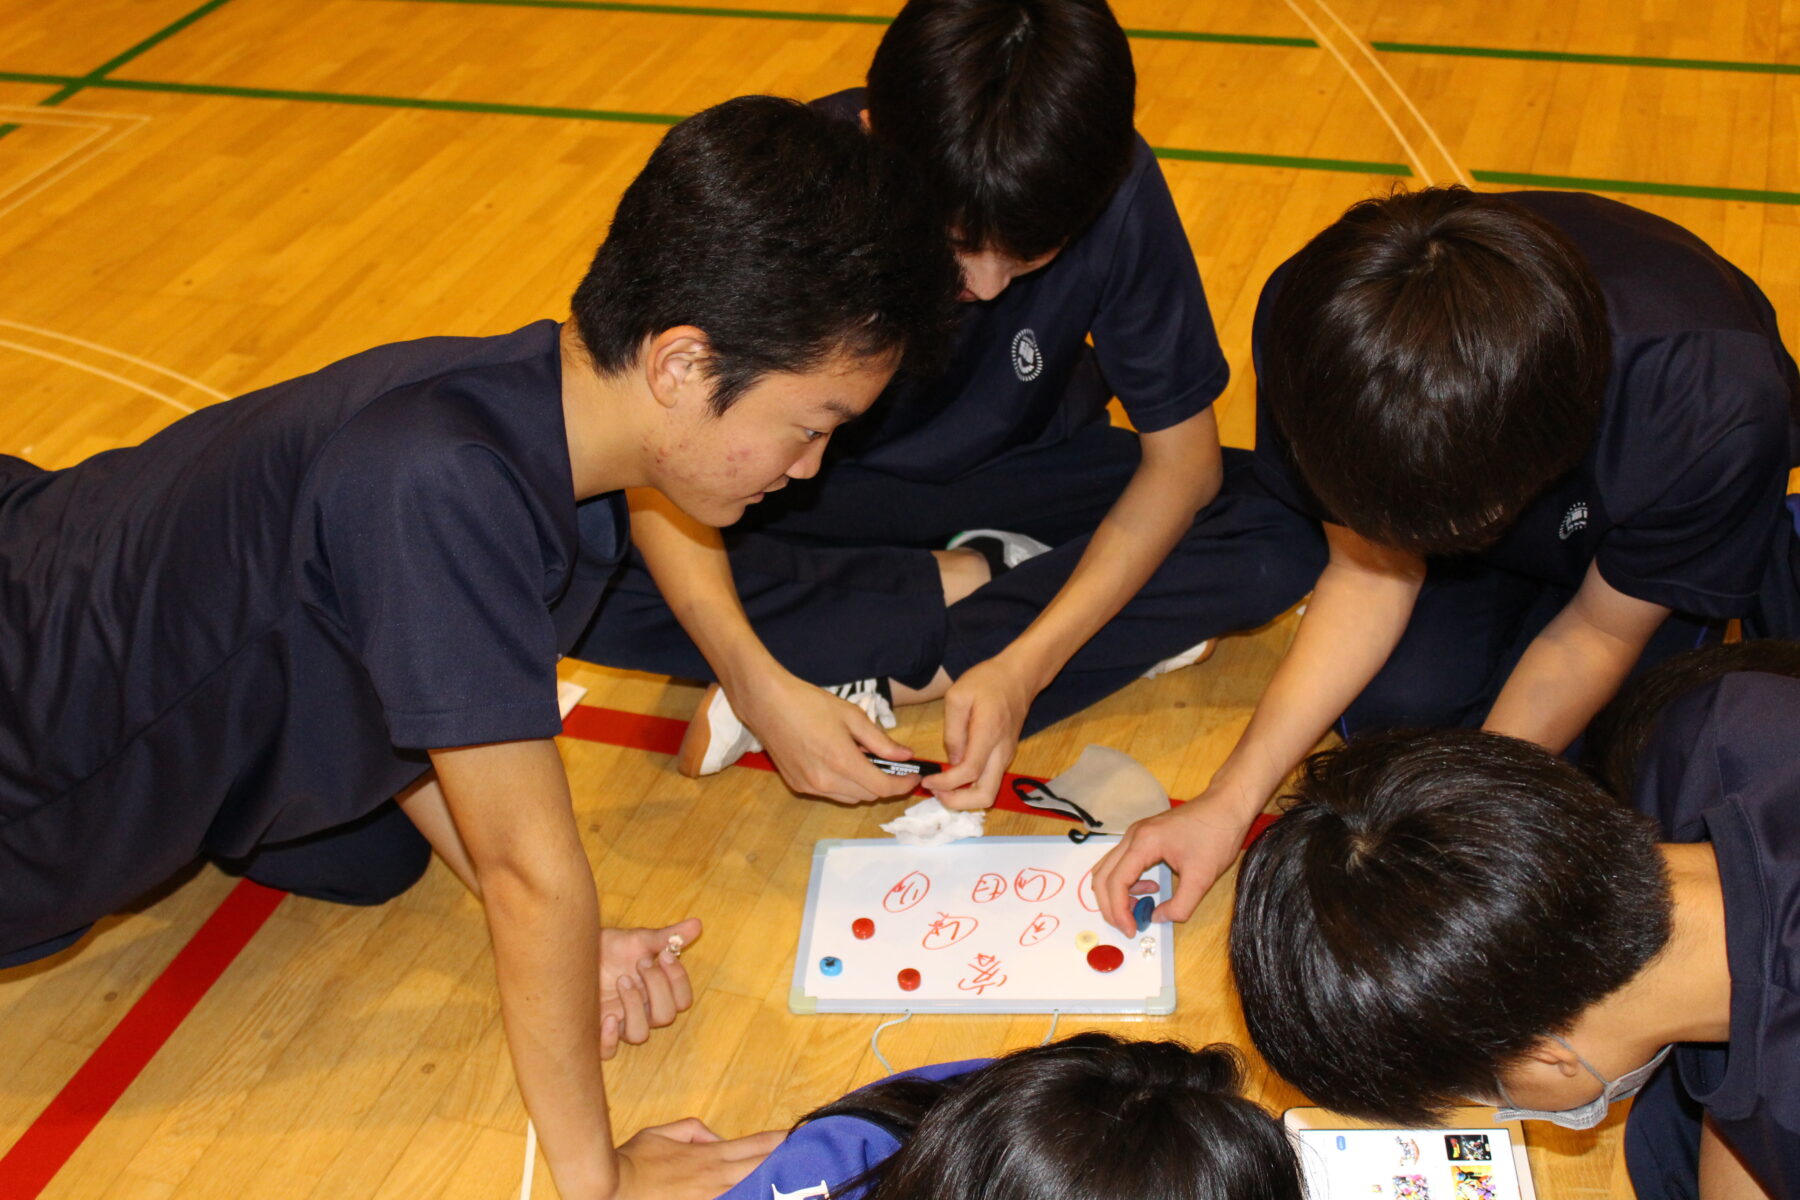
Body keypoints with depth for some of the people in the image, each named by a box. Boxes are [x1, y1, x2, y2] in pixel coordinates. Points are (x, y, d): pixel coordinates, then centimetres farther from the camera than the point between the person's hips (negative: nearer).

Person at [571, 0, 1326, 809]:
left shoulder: (1116, 195, -27)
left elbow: (1181, 457, -18)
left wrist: (1023, 666, -31)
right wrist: (761, 685, -42)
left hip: (1022, 477, 1)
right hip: (814, 491, -1)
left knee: (1285, 539, -25)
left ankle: (867, 677, -22)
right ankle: (974, 584, -14)